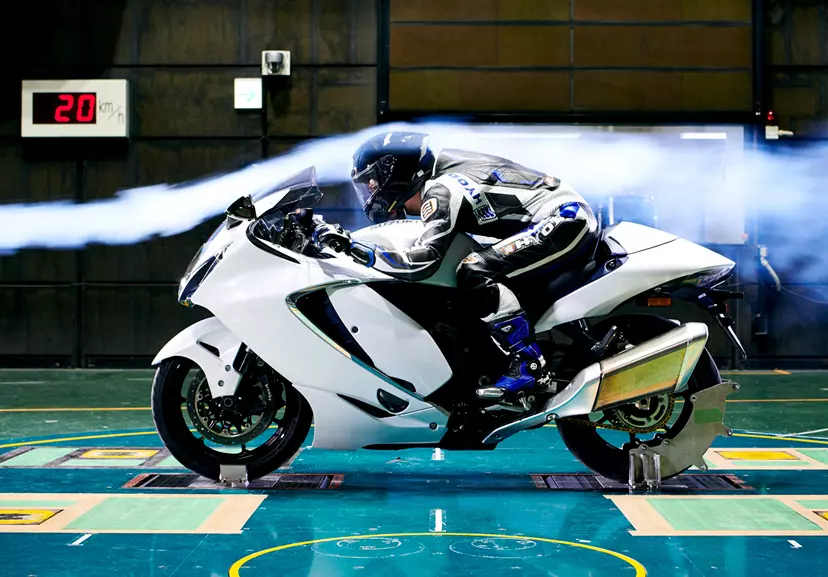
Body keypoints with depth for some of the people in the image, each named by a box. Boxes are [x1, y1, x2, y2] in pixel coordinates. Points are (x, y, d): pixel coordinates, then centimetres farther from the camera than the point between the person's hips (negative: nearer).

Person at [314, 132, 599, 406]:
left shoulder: (441, 191, -15)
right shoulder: (444, 171, 13)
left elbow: (421, 261, -28)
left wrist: (350, 246, -25)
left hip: (567, 217, -10)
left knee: (474, 272, -21)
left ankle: (528, 363, -17)